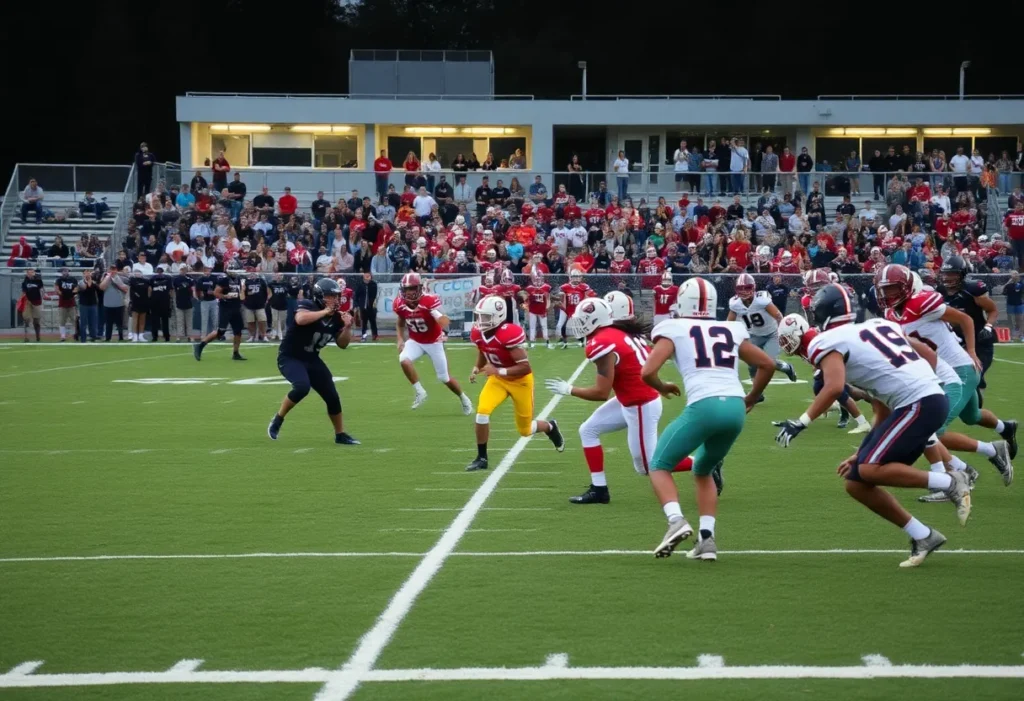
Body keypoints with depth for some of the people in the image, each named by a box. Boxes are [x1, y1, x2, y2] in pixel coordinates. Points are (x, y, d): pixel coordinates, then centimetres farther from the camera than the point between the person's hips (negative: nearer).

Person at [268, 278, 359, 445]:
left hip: (311, 360, 7)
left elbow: (342, 344, 7)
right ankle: (278, 420, -12)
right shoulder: (306, 306, -19)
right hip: (289, 357, -7)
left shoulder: (336, 317, 0)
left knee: (332, 396, 5)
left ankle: (340, 434, 23)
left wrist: (347, 327, -10)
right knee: (302, 386, -33)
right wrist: (325, 312, -34)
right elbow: (300, 319, -43)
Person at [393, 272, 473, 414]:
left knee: (444, 378, 5)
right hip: (415, 341, 4)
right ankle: (419, 391, -10)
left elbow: (444, 322, -37)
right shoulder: (400, 304, -12)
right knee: (404, 360, -28)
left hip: (434, 342, -4)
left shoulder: (429, 301, -28)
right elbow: (400, 323, 9)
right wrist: (400, 339, -4)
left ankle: (464, 399, 33)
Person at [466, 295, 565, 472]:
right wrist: (476, 369, -5)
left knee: (525, 430, 9)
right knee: (482, 411, -20)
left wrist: (498, 371, -35)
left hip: (520, 380, -5)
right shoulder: (478, 334, -11)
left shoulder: (510, 334, -33)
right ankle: (482, 458, -6)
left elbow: (525, 367, -30)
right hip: (498, 379, 5)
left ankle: (550, 427, 45)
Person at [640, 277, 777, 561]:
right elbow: (768, 365, 25)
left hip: (704, 406, -5)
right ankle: (707, 538, 10)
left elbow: (647, 372, 0)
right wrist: (750, 399, 38)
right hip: (735, 407, 5)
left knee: (660, 466, 13)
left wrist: (663, 388, 20)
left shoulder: (674, 330, 9)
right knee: (703, 471, 27)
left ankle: (677, 521, -13)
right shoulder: (731, 330, 22)